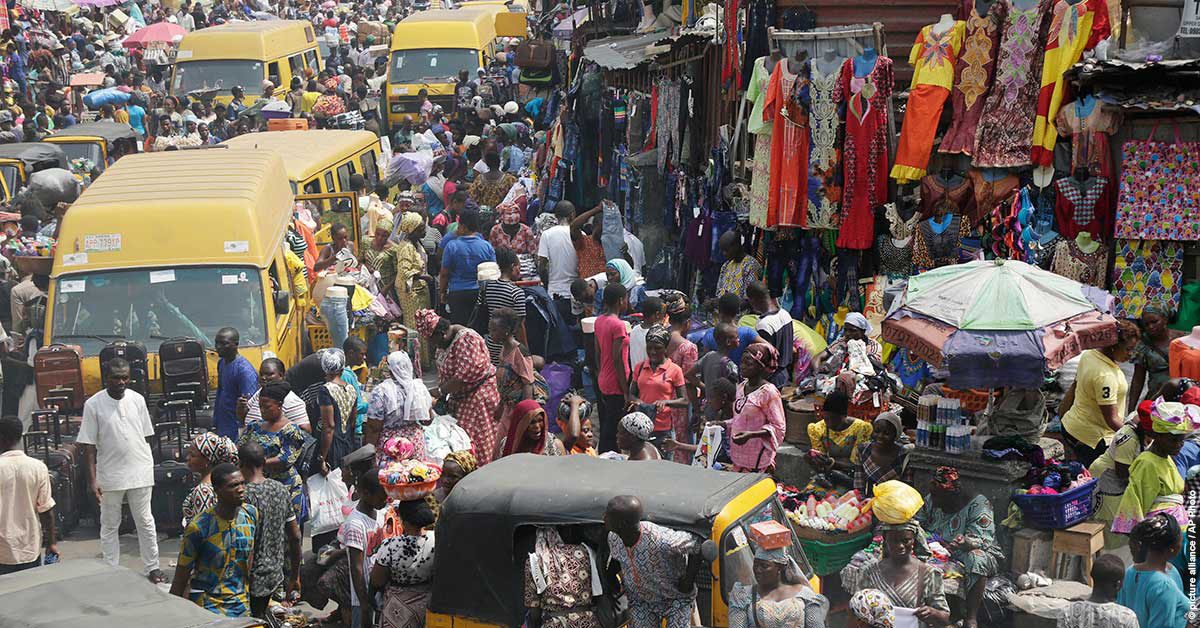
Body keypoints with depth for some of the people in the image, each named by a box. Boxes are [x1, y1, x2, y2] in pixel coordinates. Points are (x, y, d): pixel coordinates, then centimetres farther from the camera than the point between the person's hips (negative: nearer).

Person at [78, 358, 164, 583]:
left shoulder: (137, 399, 0)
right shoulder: (94, 404, -9)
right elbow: (89, 445, -8)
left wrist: (149, 468, 8)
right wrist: (93, 479, -12)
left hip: (140, 473, 2)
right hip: (110, 476, -2)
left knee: (145, 522, 10)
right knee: (109, 525, 9)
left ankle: (152, 567, 20)